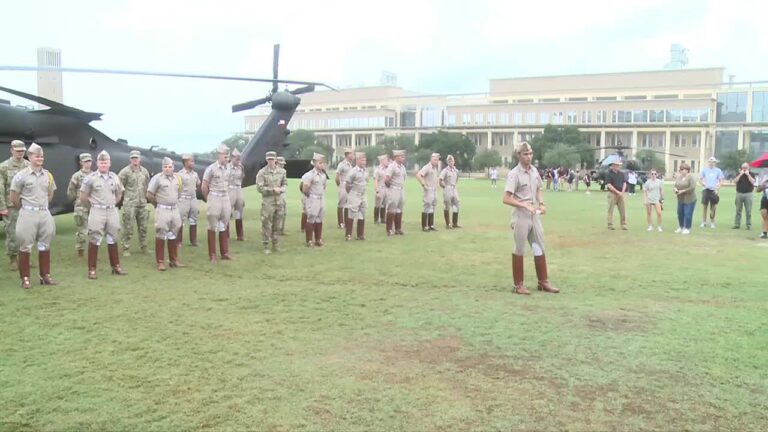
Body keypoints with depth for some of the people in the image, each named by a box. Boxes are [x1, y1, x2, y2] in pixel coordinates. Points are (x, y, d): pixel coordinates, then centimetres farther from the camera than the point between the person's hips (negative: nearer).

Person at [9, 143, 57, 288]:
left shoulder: (48, 175, 6)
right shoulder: (21, 175, -7)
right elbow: (14, 198, -3)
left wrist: (42, 206, 14)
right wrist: (25, 209, 6)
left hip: (45, 213, 5)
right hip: (28, 214, -4)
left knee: (45, 245, 11)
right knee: (25, 246, 2)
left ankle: (45, 276, 20)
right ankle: (25, 278, 9)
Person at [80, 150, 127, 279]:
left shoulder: (115, 177, 7)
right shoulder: (91, 178, -6)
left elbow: (119, 195, 20)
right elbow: (83, 197, -1)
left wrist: (112, 205, 12)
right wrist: (92, 208, 5)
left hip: (112, 212, 4)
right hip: (97, 212, -4)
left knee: (112, 239, 11)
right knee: (94, 240, -1)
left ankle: (116, 266, 20)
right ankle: (92, 269, 5)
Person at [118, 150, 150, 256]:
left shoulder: (144, 171, 10)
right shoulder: (125, 172, -7)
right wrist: (124, 196, 0)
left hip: (142, 203, 5)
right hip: (129, 204, -5)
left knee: (143, 227, 11)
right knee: (127, 228, -3)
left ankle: (144, 247, 22)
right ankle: (126, 249, 5)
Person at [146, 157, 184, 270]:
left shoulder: (177, 178, 6)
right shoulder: (157, 178, -9)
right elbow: (149, 195, -7)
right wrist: (158, 204, 4)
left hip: (175, 209, 5)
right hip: (162, 210, -5)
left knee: (173, 235, 12)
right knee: (161, 235, -1)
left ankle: (173, 259, 22)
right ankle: (160, 262, 4)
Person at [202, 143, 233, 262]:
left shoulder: (228, 168, 5)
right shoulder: (211, 168, -10)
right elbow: (204, 187, -5)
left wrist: (227, 196, 11)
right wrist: (209, 200, 2)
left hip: (226, 198, 5)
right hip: (214, 198, -5)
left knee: (224, 226, 12)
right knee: (213, 227, 2)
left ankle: (224, 253, 20)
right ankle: (212, 255, 8)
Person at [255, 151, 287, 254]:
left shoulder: (281, 171, 5)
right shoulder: (262, 172, -7)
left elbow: (285, 184, 14)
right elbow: (259, 188, -11)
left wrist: (280, 189, -8)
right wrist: (273, 190, -17)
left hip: (279, 201, 4)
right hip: (267, 202, -4)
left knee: (276, 225, 11)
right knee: (266, 225, -3)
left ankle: (275, 245, 23)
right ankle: (266, 247, 6)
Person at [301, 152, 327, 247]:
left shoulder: (323, 174, 7)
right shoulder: (310, 174, -16)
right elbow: (304, 189, -18)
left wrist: (321, 195, 14)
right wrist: (309, 195, -2)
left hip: (322, 199, 7)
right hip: (312, 200, -7)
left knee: (319, 220, 13)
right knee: (311, 220, -1)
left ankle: (318, 239, 23)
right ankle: (309, 241, 6)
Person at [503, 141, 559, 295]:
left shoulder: (534, 170, 7)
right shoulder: (514, 174, -14)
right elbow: (506, 199, -19)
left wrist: (541, 204, 3)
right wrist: (525, 205, -25)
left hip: (535, 215, 7)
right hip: (521, 216, -7)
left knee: (540, 248, 12)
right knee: (519, 250, 3)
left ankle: (543, 282, 23)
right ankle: (518, 285, 12)